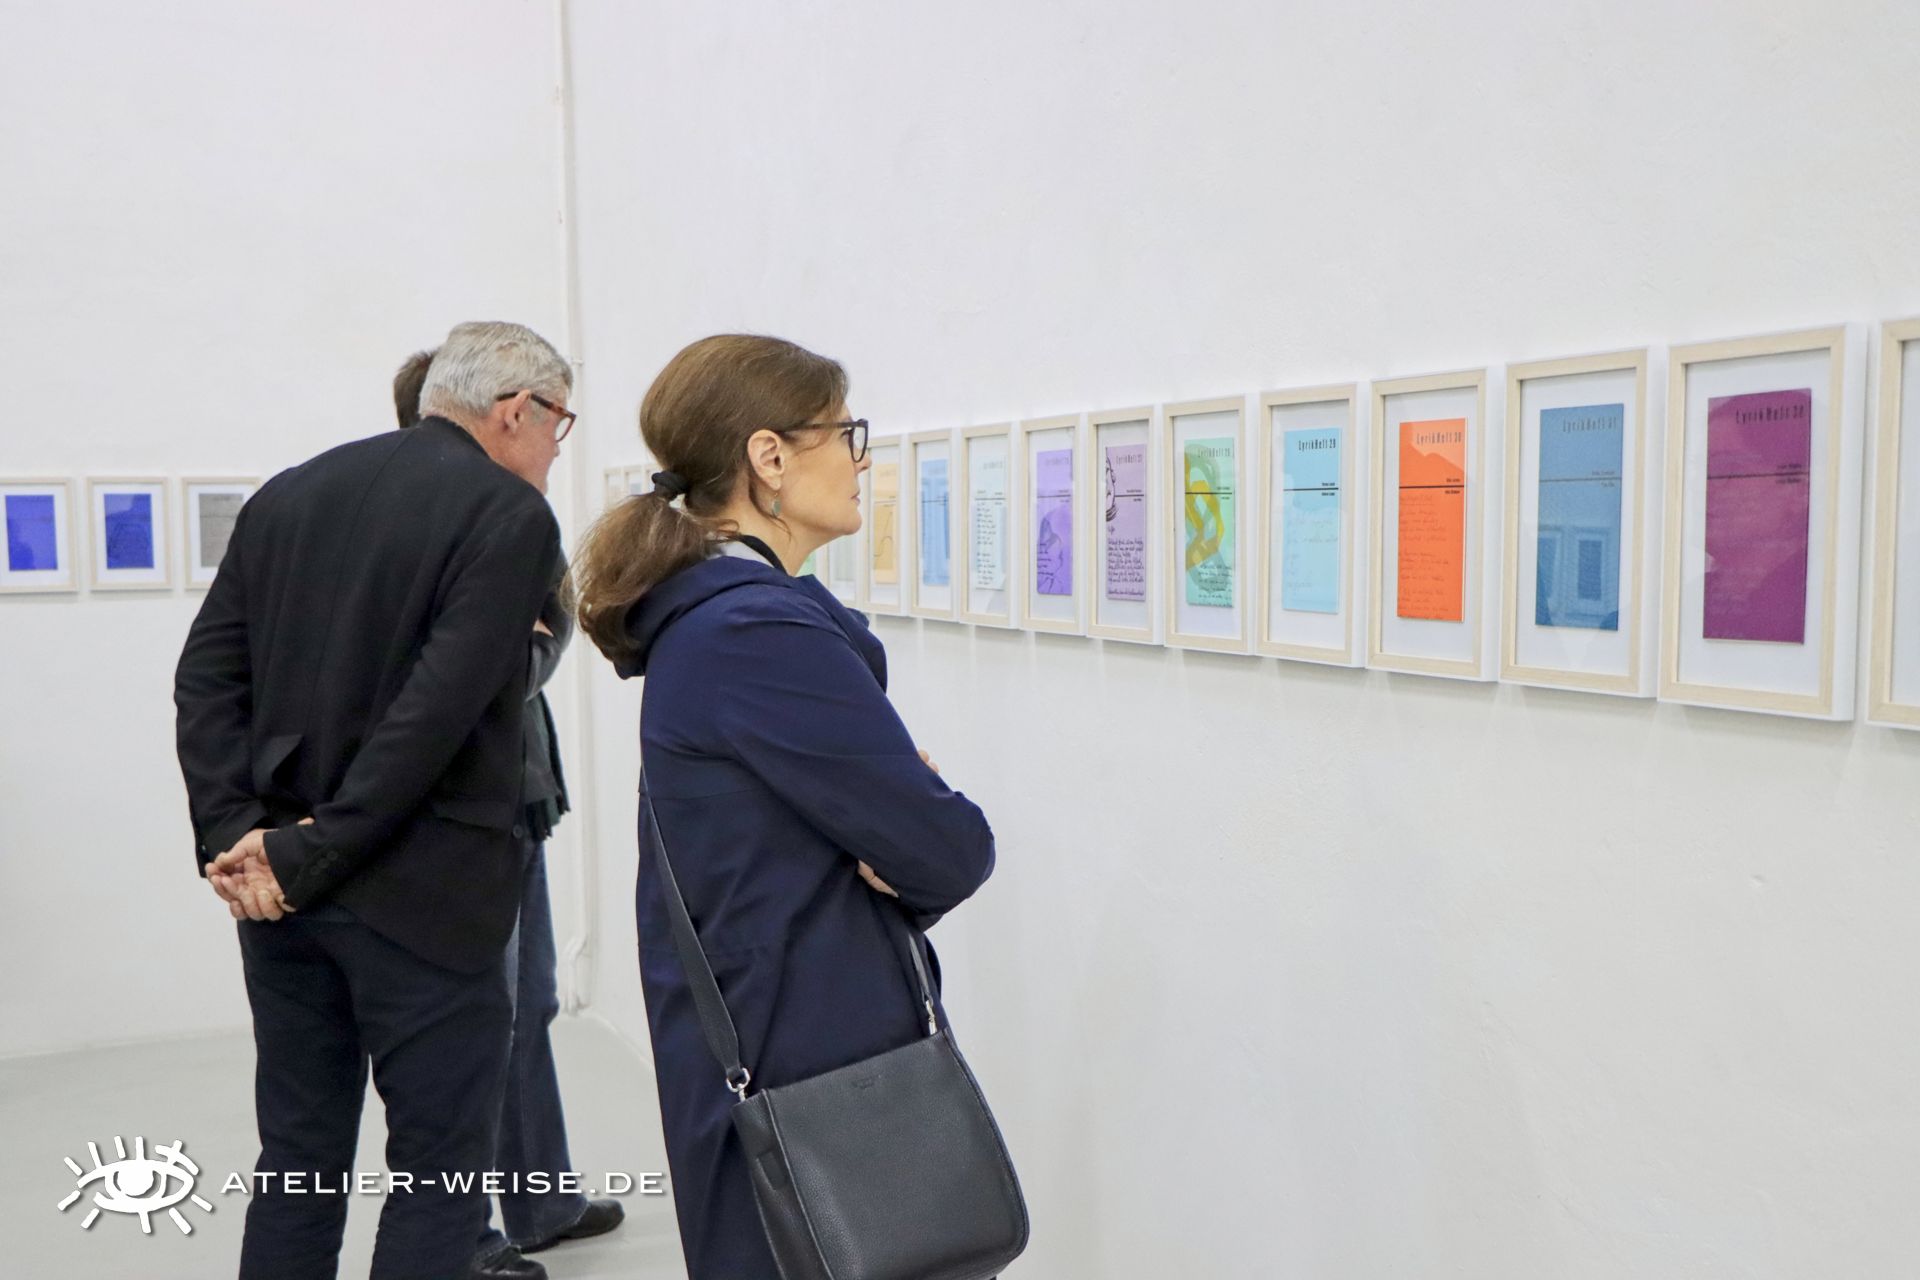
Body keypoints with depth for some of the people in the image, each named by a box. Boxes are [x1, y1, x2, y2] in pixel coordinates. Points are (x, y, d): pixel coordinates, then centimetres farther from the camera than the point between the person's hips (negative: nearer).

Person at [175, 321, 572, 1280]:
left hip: (275, 879, 7)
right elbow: (437, 710, -20)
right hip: (421, 890, -6)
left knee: (296, 1162, 17)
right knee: (439, 1169, 6)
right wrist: (315, 853, -14)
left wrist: (232, 832, -4)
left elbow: (206, 674, 2)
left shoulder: (287, 495, 10)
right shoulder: (512, 515, -10)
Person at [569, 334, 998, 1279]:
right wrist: (903, 862, -1)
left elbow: (855, 796, 10)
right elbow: (953, 850, -21)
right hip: (805, 1062, -10)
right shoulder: (765, 634, -24)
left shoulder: (708, 615, 7)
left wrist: (889, 847, -9)